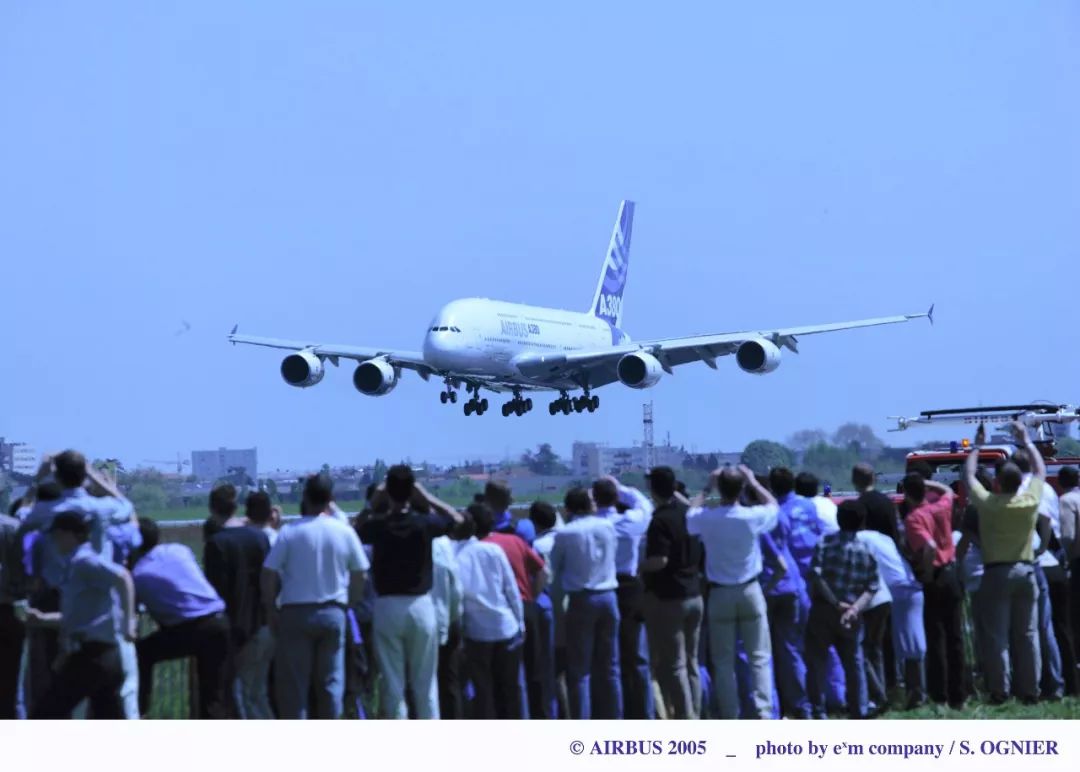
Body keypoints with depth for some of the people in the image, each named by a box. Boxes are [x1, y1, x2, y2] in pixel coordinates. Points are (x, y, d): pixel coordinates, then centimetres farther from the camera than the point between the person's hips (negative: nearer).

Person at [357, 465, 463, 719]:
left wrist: (373, 505, 7)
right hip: (421, 605, 0)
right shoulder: (424, 522, -8)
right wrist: (427, 498, 7)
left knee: (393, 683, 5)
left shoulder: (377, 524, -8)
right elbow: (458, 519, 11)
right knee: (425, 683, 8)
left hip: (387, 608, 0)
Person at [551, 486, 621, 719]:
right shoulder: (608, 526, 3)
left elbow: (554, 569, 1)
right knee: (609, 665, 13)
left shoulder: (565, 534, -8)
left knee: (579, 668, 2)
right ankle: (613, 720, 18)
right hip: (608, 597, 4)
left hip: (581, 600, -4)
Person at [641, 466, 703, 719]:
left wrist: (640, 567, -8)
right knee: (691, 663, 13)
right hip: (694, 595, 8)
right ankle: (694, 716, 16)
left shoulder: (661, 520, -17)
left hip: (666, 598, -8)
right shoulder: (689, 514, 6)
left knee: (672, 665, -3)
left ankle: (684, 719, -4)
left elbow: (659, 561, -25)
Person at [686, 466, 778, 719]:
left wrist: (706, 488, 16)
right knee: (759, 657, 6)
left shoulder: (706, 518, -12)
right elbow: (773, 506, 10)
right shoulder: (753, 517, -13)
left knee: (723, 661, 6)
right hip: (750, 591, 0)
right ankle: (763, 712, -2)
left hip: (720, 594, 0)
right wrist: (753, 482, 15)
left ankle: (730, 718, 7)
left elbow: (690, 513, 14)